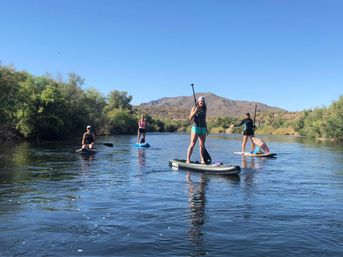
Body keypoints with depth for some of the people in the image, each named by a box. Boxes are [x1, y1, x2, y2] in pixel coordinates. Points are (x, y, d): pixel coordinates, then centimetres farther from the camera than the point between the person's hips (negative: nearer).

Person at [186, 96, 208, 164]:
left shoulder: (204, 110, 15)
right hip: (196, 127, -5)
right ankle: (188, 159, -8)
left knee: (202, 145, 4)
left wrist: (206, 129, 17)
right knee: (192, 144, -9)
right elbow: (190, 118, -9)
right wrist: (195, 111, -18)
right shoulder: (194, 109, 2)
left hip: (203, 129, 5)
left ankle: (202, 159, 8)